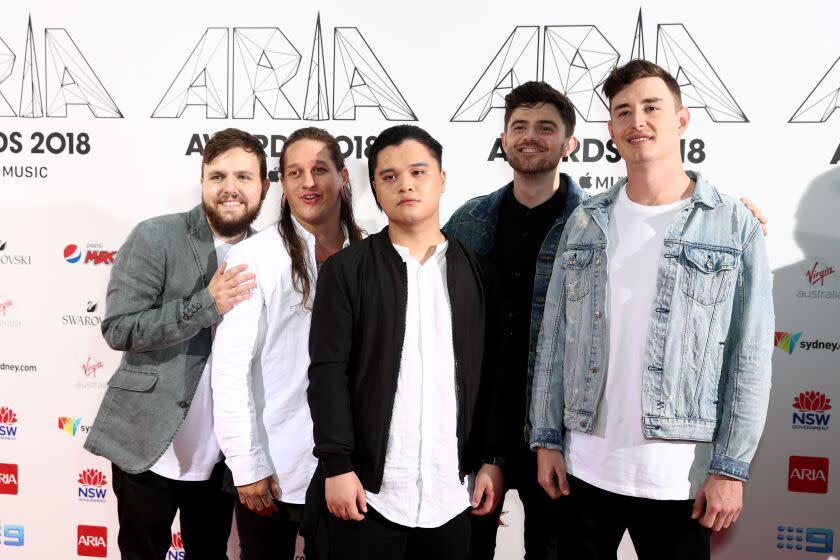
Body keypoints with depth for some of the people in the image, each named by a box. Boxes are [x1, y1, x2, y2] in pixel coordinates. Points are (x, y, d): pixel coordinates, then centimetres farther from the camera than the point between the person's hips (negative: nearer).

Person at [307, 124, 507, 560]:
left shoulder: (478, 273, 7)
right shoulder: (346, 270, -1)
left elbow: (493, 375, 7)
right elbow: (328, 373, -5)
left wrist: (492, 460, 2)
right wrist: (337, 466, -10)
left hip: (452, 492, 2)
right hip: (370, 489, -2)